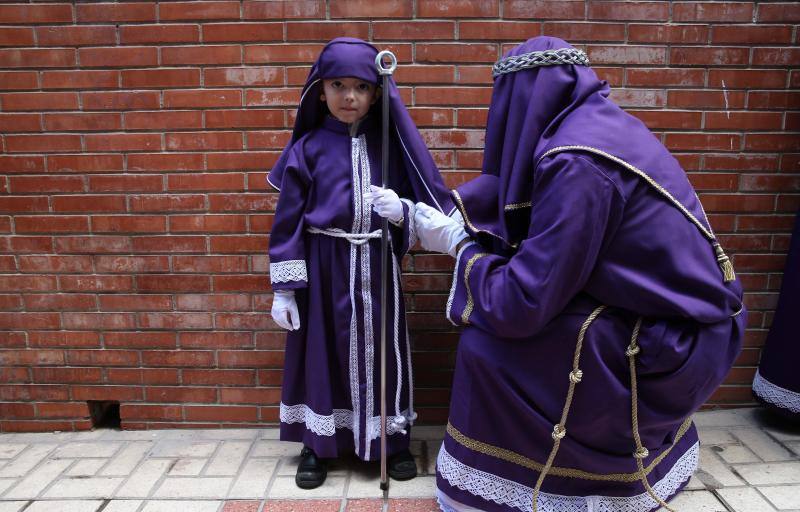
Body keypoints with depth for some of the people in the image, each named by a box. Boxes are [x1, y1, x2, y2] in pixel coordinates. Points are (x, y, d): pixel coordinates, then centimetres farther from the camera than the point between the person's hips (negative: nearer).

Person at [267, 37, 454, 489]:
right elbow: (288, 221, -1)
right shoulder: (307, 148, -2)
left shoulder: (391, 144, 2)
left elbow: (426, 207, 5)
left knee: (382, 352, 11)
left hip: (377, 269, 1)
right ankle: (317, 446, 29)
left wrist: (402, 212, -18)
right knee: (322, 351, 9)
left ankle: (394, 441, 30)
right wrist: (284, 288, -3)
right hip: (324, 269, -1)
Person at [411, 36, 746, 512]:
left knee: (488, 346, -10)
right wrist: (449, 216, 17)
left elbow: (521, 303, -23)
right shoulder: (600, 123, 5)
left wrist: (458, 244, -8)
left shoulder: (577, 161, -24)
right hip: (690, 323, 9)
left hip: (672, 347, -9)